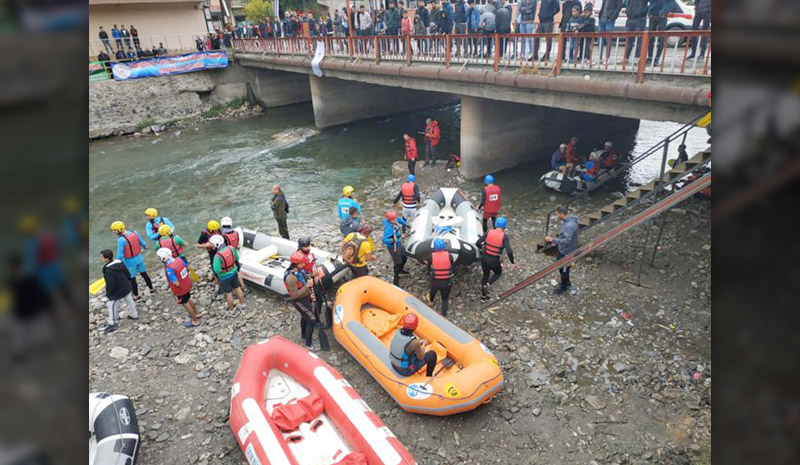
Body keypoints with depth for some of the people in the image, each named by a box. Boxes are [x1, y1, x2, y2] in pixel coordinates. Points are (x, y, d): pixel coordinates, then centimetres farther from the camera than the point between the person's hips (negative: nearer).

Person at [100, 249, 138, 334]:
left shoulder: (108, 270, -28)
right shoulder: (120, 263, -6)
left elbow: (110, 284, -26)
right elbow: (128, 274, 4)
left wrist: (108, 294, -11)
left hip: (117, 292, -7)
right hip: (127, 288, 7)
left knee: (112, 306, 9)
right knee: (129, 301, 23)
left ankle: (112, 324, 18)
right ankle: (134, 315, 42)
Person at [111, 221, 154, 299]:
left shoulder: (121, 240, -26)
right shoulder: (135, 233, -9)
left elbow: (120, 255, -22)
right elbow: (142, 243, 6)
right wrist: (145, 247, 28)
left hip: (130, 261, -5)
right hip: (139, 258, 6)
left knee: (132, 278, 13)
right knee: (144, 274, 23)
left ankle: (136, 295, 29)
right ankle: (151, 289, 36)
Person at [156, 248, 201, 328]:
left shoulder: (169, 269, -35)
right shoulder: (179, 260, -12)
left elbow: (176, 284, -32)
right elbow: (188, 268, 5)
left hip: (180, 290, -7)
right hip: (187, 285, 7)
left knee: (186, 304, 14)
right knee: (189, 299, 30)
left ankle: (195, 321, 31)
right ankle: (196, 314, 50)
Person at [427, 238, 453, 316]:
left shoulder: (431, 257, -17)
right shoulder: (449, 256, -15)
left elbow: (429, 269, -4)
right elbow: (452, 268, -1)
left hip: (435, 281, 1)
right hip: (447, 281, -1)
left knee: (433, 291, 33)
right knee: (445, 299, 16)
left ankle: (431, 301, 63)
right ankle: (444, 316, 16)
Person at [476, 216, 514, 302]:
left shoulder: (489, 232, -7)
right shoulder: (504, 236, -14)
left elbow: (478, 243, -6)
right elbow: (509, 251, -20)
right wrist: (512, 262, -4)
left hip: (484, 258, 3)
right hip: (494, 261, -3)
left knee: (486, 274, 28)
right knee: (498, 273, 30)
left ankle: (483, 296, 35)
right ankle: (487, 285, 4)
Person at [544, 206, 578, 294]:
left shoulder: (570, 225, -33)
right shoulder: (566, 221, -1)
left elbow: (566, 241, -36)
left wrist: (552, 239, -32)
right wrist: (555, 241, 9)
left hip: (567, 252, -9)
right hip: (563, 250, 9)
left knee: (563, 269, 10)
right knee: (562, 267, 26)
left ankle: (563, 287, 31)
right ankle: (567, 282, 47)